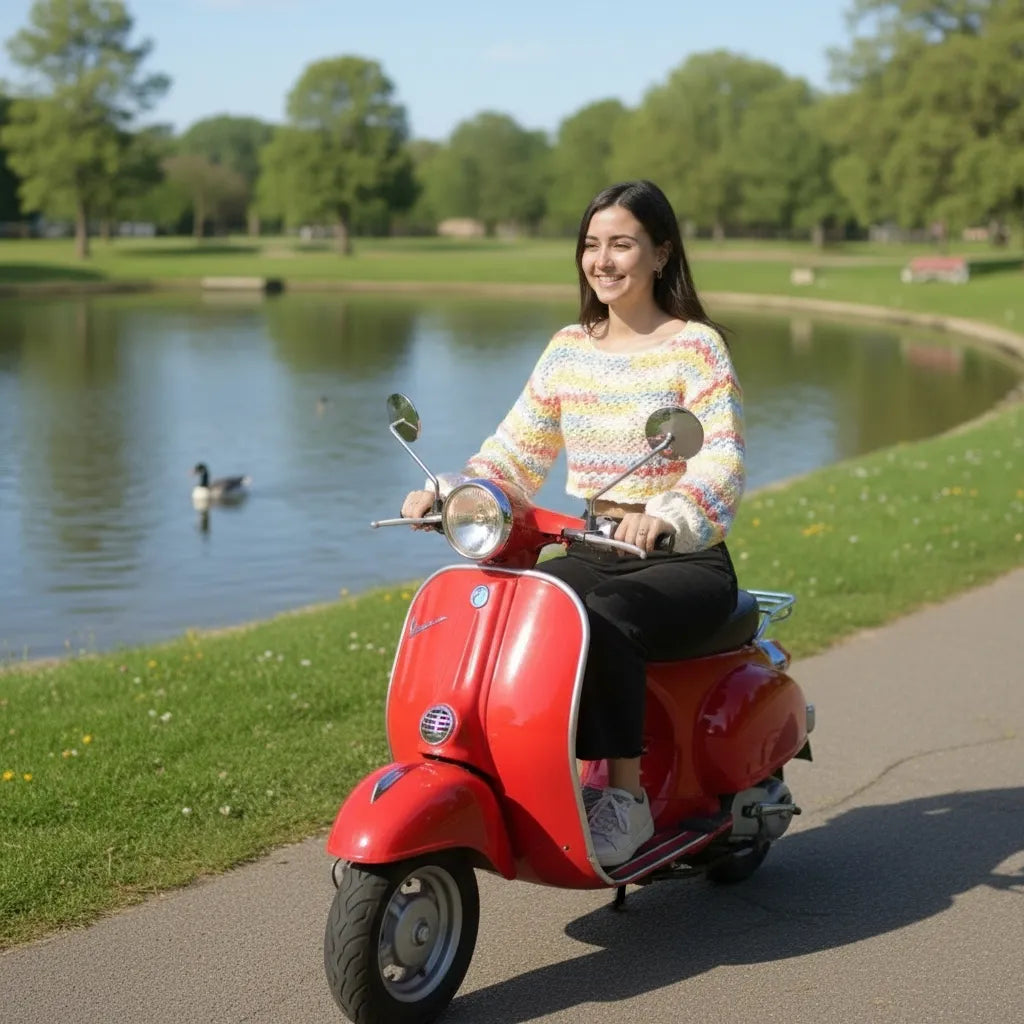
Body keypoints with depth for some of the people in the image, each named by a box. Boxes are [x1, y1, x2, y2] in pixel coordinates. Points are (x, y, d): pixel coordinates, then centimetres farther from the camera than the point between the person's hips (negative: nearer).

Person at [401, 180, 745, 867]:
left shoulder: (696, 346, -6)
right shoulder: (569, 349, 11)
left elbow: (723, 462, -18)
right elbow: (517, 450, 10)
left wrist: (665, 516, -38)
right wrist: (449, 493, -9)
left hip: (685, 562, -5)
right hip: (593, 553, 5)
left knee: (604, 622, -35)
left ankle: (626, 797, -25)